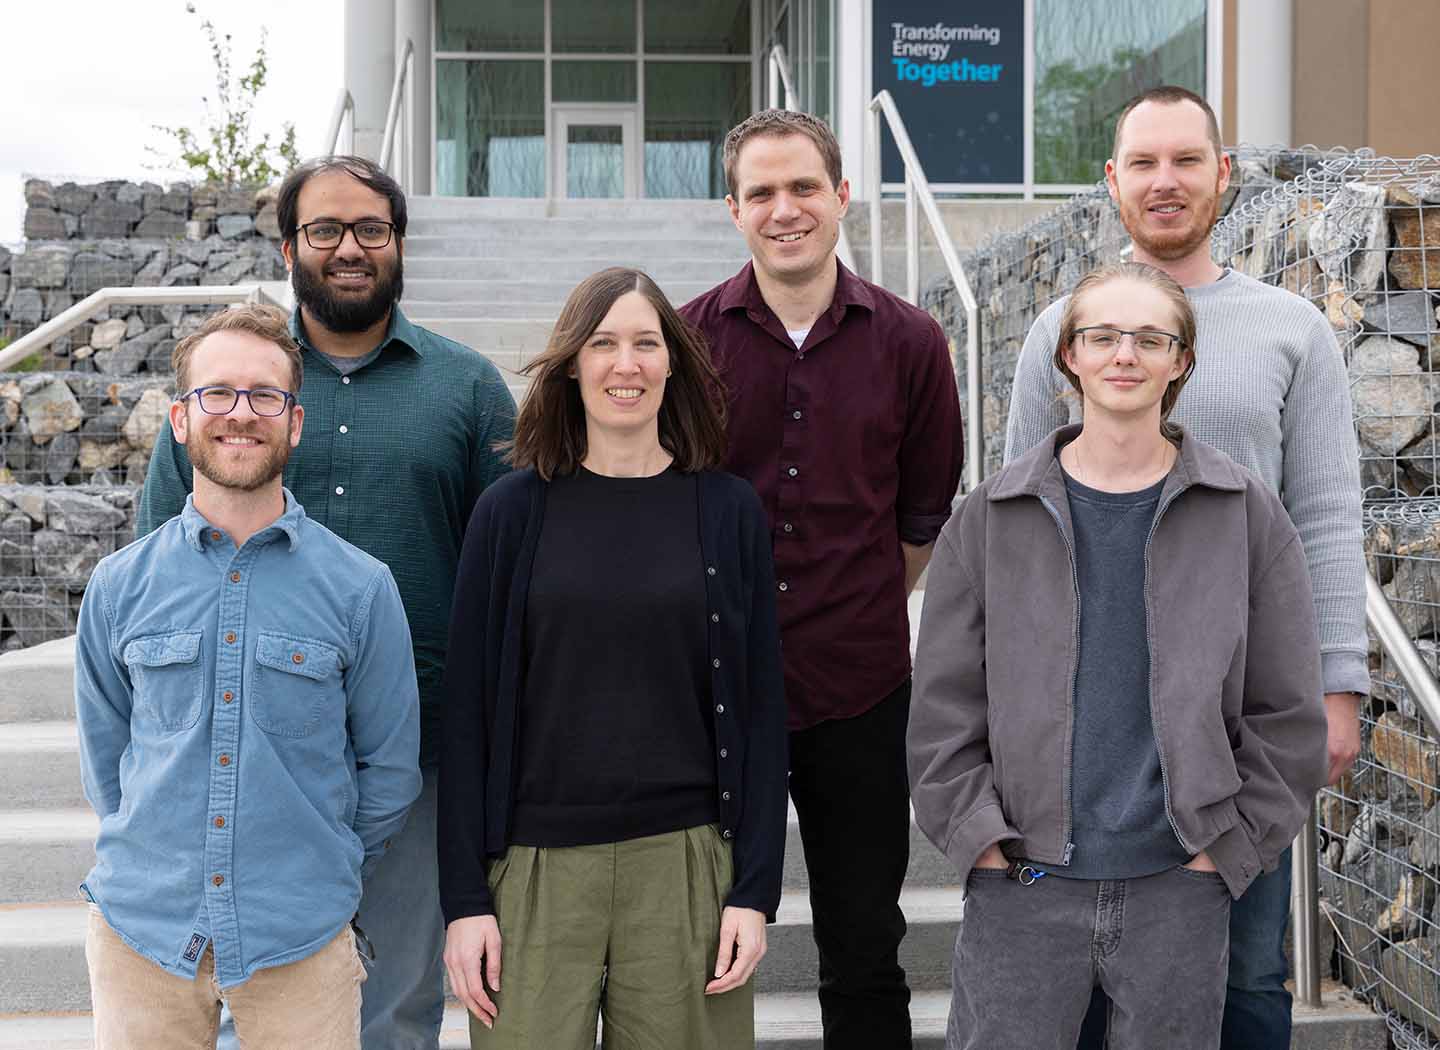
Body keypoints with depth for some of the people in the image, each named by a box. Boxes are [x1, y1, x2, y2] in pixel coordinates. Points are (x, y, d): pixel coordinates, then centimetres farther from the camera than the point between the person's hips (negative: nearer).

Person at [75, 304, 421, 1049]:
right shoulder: (120, 585, 1)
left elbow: (390, 766, 4)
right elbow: (105, 755, 12)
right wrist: (162, 859, 11)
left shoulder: (361, 588, -5)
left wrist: (320, 870, 8)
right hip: (141, 933, 2)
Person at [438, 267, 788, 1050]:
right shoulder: (512, 510, 2)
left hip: (685, 864, 0)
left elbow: (760, 709, 3)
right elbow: (468, 710, 1)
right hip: (535, 867, 0)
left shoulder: (728, 512, 3)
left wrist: (755, 889, -3)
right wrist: (464, 896, -3)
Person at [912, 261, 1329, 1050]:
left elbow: (1287, 715, 4)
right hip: (1020, 887, 0)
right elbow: (943, 707, 3)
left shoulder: (1247, 516, 2)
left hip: (1179, 888, 0)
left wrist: (1223, 851, -2)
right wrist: (983, 844, -4)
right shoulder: (989, 518, 2)